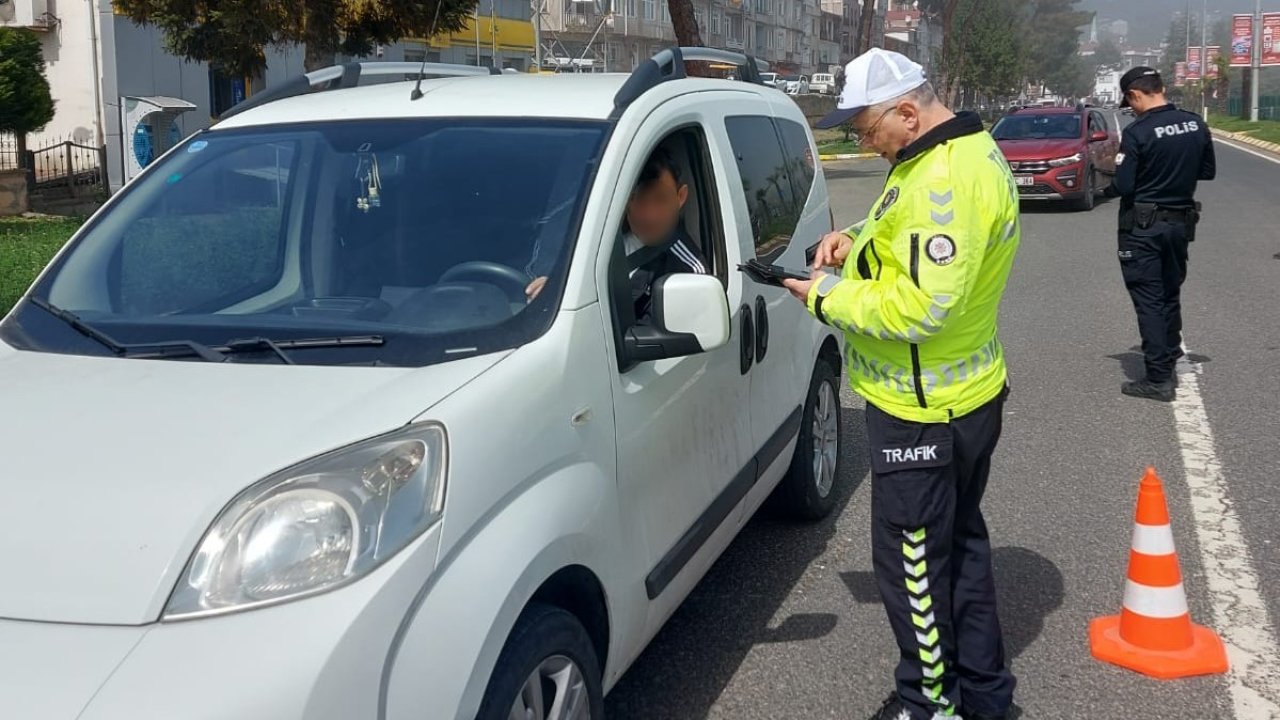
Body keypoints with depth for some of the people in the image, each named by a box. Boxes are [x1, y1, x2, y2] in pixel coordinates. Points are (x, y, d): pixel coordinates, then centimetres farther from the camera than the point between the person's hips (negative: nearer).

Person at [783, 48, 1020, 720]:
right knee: (960, 544, 20)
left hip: (922, 410, -11)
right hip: (967, 393, 11)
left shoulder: (945, 180, -26)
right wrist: (859, 239, 4)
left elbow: (921, 305, -30)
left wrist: (828, 299, -17)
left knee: (911, 560, 3)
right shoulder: (967, 149, 8)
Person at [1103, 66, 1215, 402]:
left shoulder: (1137, 132, -19)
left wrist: (1108, 188, 2)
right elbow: (1208, 171, 9)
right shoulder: (1196, 124, 0)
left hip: (1143, 226, -6)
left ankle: (1158, 379, -2)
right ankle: (1168, 366, 28)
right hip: (1181, 222, 6)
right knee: (1170, 296, 18)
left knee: (1148, 300, -1)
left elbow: (1124, 186, -19)